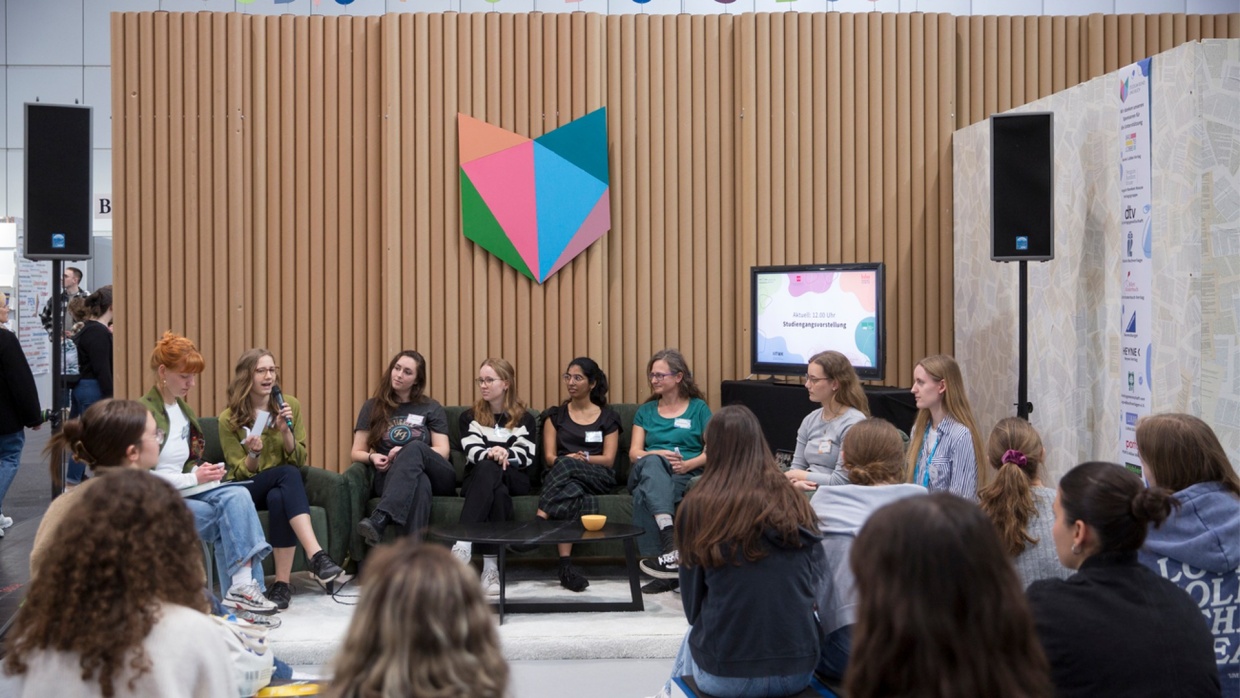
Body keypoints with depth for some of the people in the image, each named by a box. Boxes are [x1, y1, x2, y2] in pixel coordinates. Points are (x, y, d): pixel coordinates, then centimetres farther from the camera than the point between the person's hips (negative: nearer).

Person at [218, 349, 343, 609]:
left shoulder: (290, 405, 3)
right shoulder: (229, 419, -4)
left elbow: (299, 461, 1)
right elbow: (241, 473, -3)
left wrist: (285, 431, -17)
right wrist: (254, 454, -25)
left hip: (283, 487, 2)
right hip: (247, 491, -2)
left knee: (279, 499, -38)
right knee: (288, 474, -36)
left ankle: (282, 582, -39)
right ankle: (316, 556, -50)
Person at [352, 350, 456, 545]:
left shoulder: (432, 409, 14)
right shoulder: (373, 407, 17)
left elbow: (442, 452, 4)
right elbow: (357, 452, 14)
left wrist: (407, 453, -15)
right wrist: (372, 458, -12)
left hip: (436, 477, 0)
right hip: (389, 477, 0)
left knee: (415, 447, -37)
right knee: (419, 482, -40)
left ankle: (380, 518, -56)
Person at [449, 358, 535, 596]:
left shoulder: (524, 418, 14)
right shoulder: (469, 416, 16)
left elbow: (526, 456, -1)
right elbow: (473, 451, -2)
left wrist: (504, 454, -22)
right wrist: (492, 454, -26)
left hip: (514, 480, 0)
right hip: (477, 479, 0)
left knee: (487, 469, -38)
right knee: (498, 492, -39)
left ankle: (463, 543, -48)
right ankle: (491, 565, -51)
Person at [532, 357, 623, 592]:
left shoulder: (608, 417, 18)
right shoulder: (556, 415, 21)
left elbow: (608, 459, 6)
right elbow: (549, 457, 8)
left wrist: (583, 458, -15)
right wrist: (573, 458, -15)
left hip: (598, 478, -1)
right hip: (562, 475, 1)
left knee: (566, 465, -38)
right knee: (572, 491, -40)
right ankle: (566, 565, -53)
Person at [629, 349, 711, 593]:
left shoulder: (698, 408, 15)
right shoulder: (645, 411, 22)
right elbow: (634, 452, 10)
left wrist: (688, 464, -15)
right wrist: (660, 455, -11)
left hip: (686, 475, -2)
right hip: (646, 473, 2)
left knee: (644, 496, -37)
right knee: (652, 462, -39)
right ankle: (671, 542, -55)